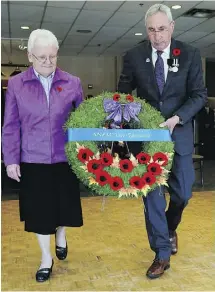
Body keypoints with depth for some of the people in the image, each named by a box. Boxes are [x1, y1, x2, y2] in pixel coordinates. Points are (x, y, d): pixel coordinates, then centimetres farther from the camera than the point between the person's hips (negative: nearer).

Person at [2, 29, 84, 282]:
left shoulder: (72, 83, 0)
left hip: (65, 158, 1)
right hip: (32, 160, 0)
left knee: (64, 203, 15)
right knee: (39, 209, 9)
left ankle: (61, 235, 47)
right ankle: (46, 257, 29)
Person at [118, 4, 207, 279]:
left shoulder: (190, 54, -3)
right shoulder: (133, 56, -2)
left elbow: (199, 94, -4)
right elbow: (123, 94, 3)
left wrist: (176, 119, -19)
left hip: (179, 131, 0)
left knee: (182, 191, 7)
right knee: (152, 193, 1)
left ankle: (170, 228, 40)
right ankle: (162, 253, 15)